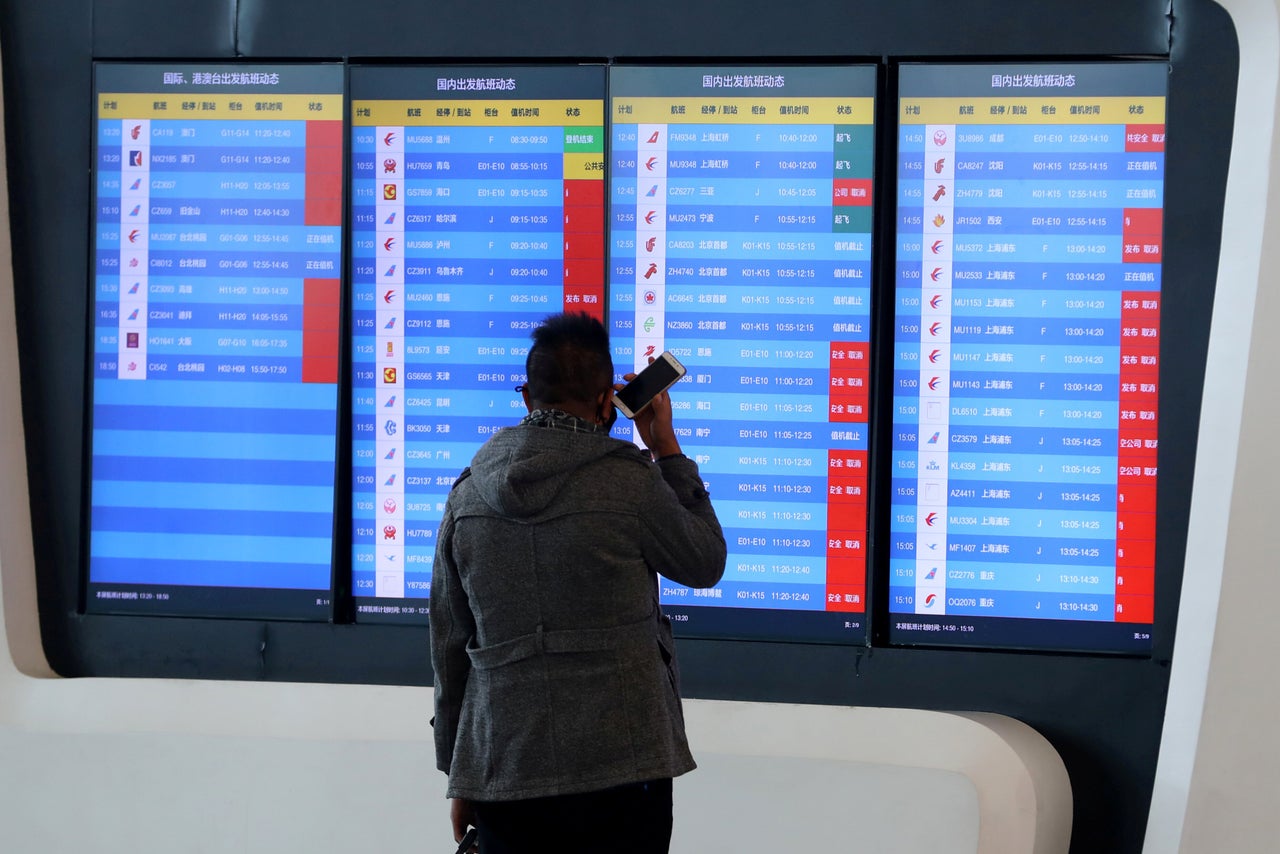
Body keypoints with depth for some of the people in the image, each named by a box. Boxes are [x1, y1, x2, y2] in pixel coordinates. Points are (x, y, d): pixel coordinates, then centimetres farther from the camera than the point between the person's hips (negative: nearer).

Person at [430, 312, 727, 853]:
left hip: (502, 771, 4)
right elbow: (706, 564, 8)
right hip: (620, 769, -3)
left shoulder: (467, 494, 5)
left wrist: (459, 776, 18)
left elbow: (448, 646, 10)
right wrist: (667, 451, 13)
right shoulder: (630, 483, -9)